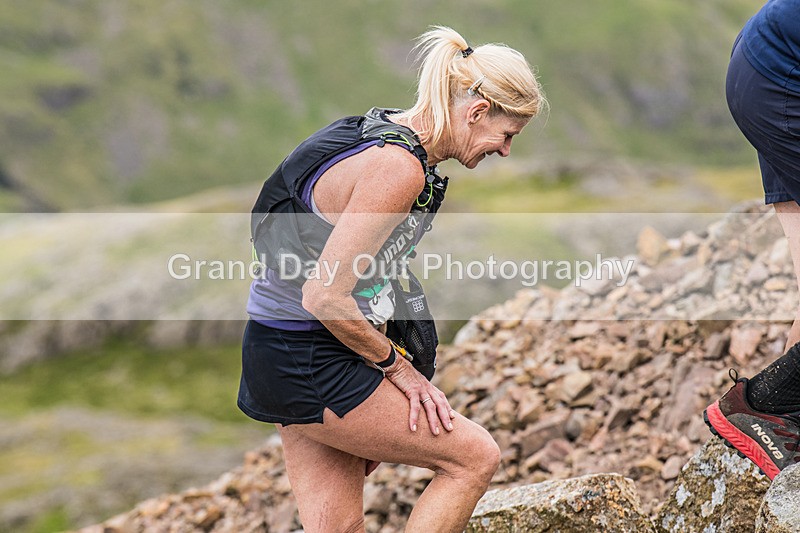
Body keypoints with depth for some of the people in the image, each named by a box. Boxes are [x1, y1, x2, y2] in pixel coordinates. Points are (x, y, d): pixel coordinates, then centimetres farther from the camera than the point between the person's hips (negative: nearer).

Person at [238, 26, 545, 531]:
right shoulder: (398, 167, -22)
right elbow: (325, 296, -24)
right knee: (475, 457, -2)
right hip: (309, 368, -10)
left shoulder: (381, 133, 10)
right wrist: (395, 365, -9)